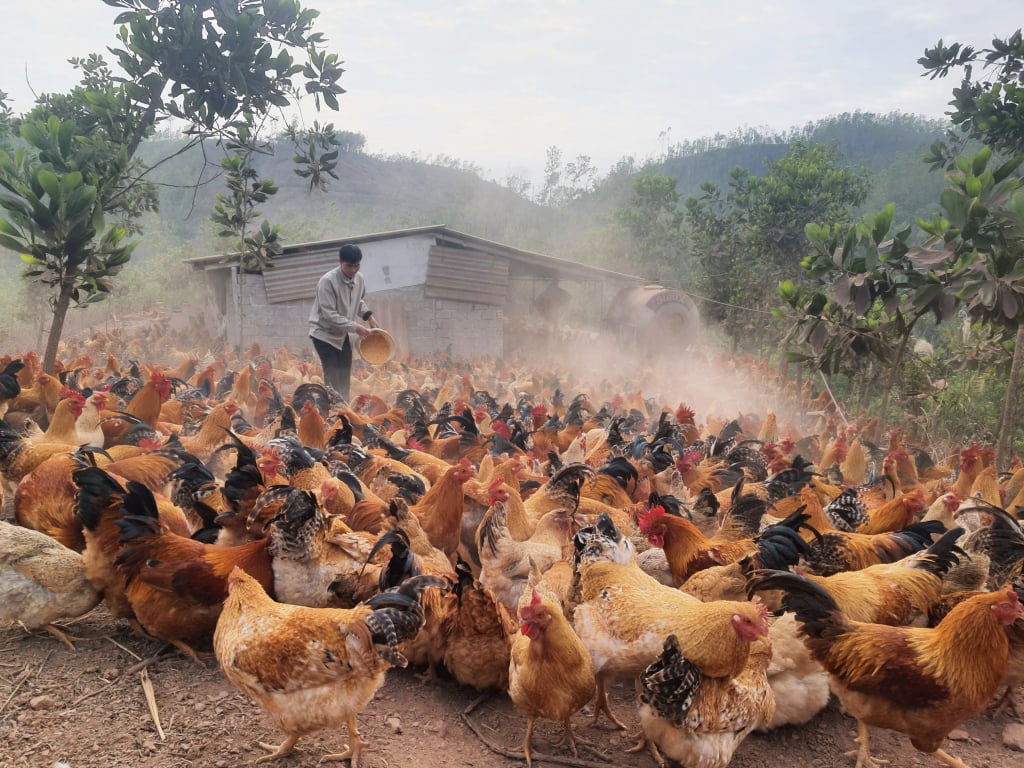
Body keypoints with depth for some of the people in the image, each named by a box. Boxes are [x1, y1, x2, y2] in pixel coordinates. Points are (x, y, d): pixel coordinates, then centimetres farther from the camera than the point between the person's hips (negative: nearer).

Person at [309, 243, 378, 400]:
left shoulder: (359, 279, -4)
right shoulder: (327, 281, -25)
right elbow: (329, 314, -27)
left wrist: (368, 316, -2)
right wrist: (355, 327, -29)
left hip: (343, 334, 7)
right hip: (324, 334, -7)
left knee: (345, 378, 10)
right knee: (333, 379, -10)